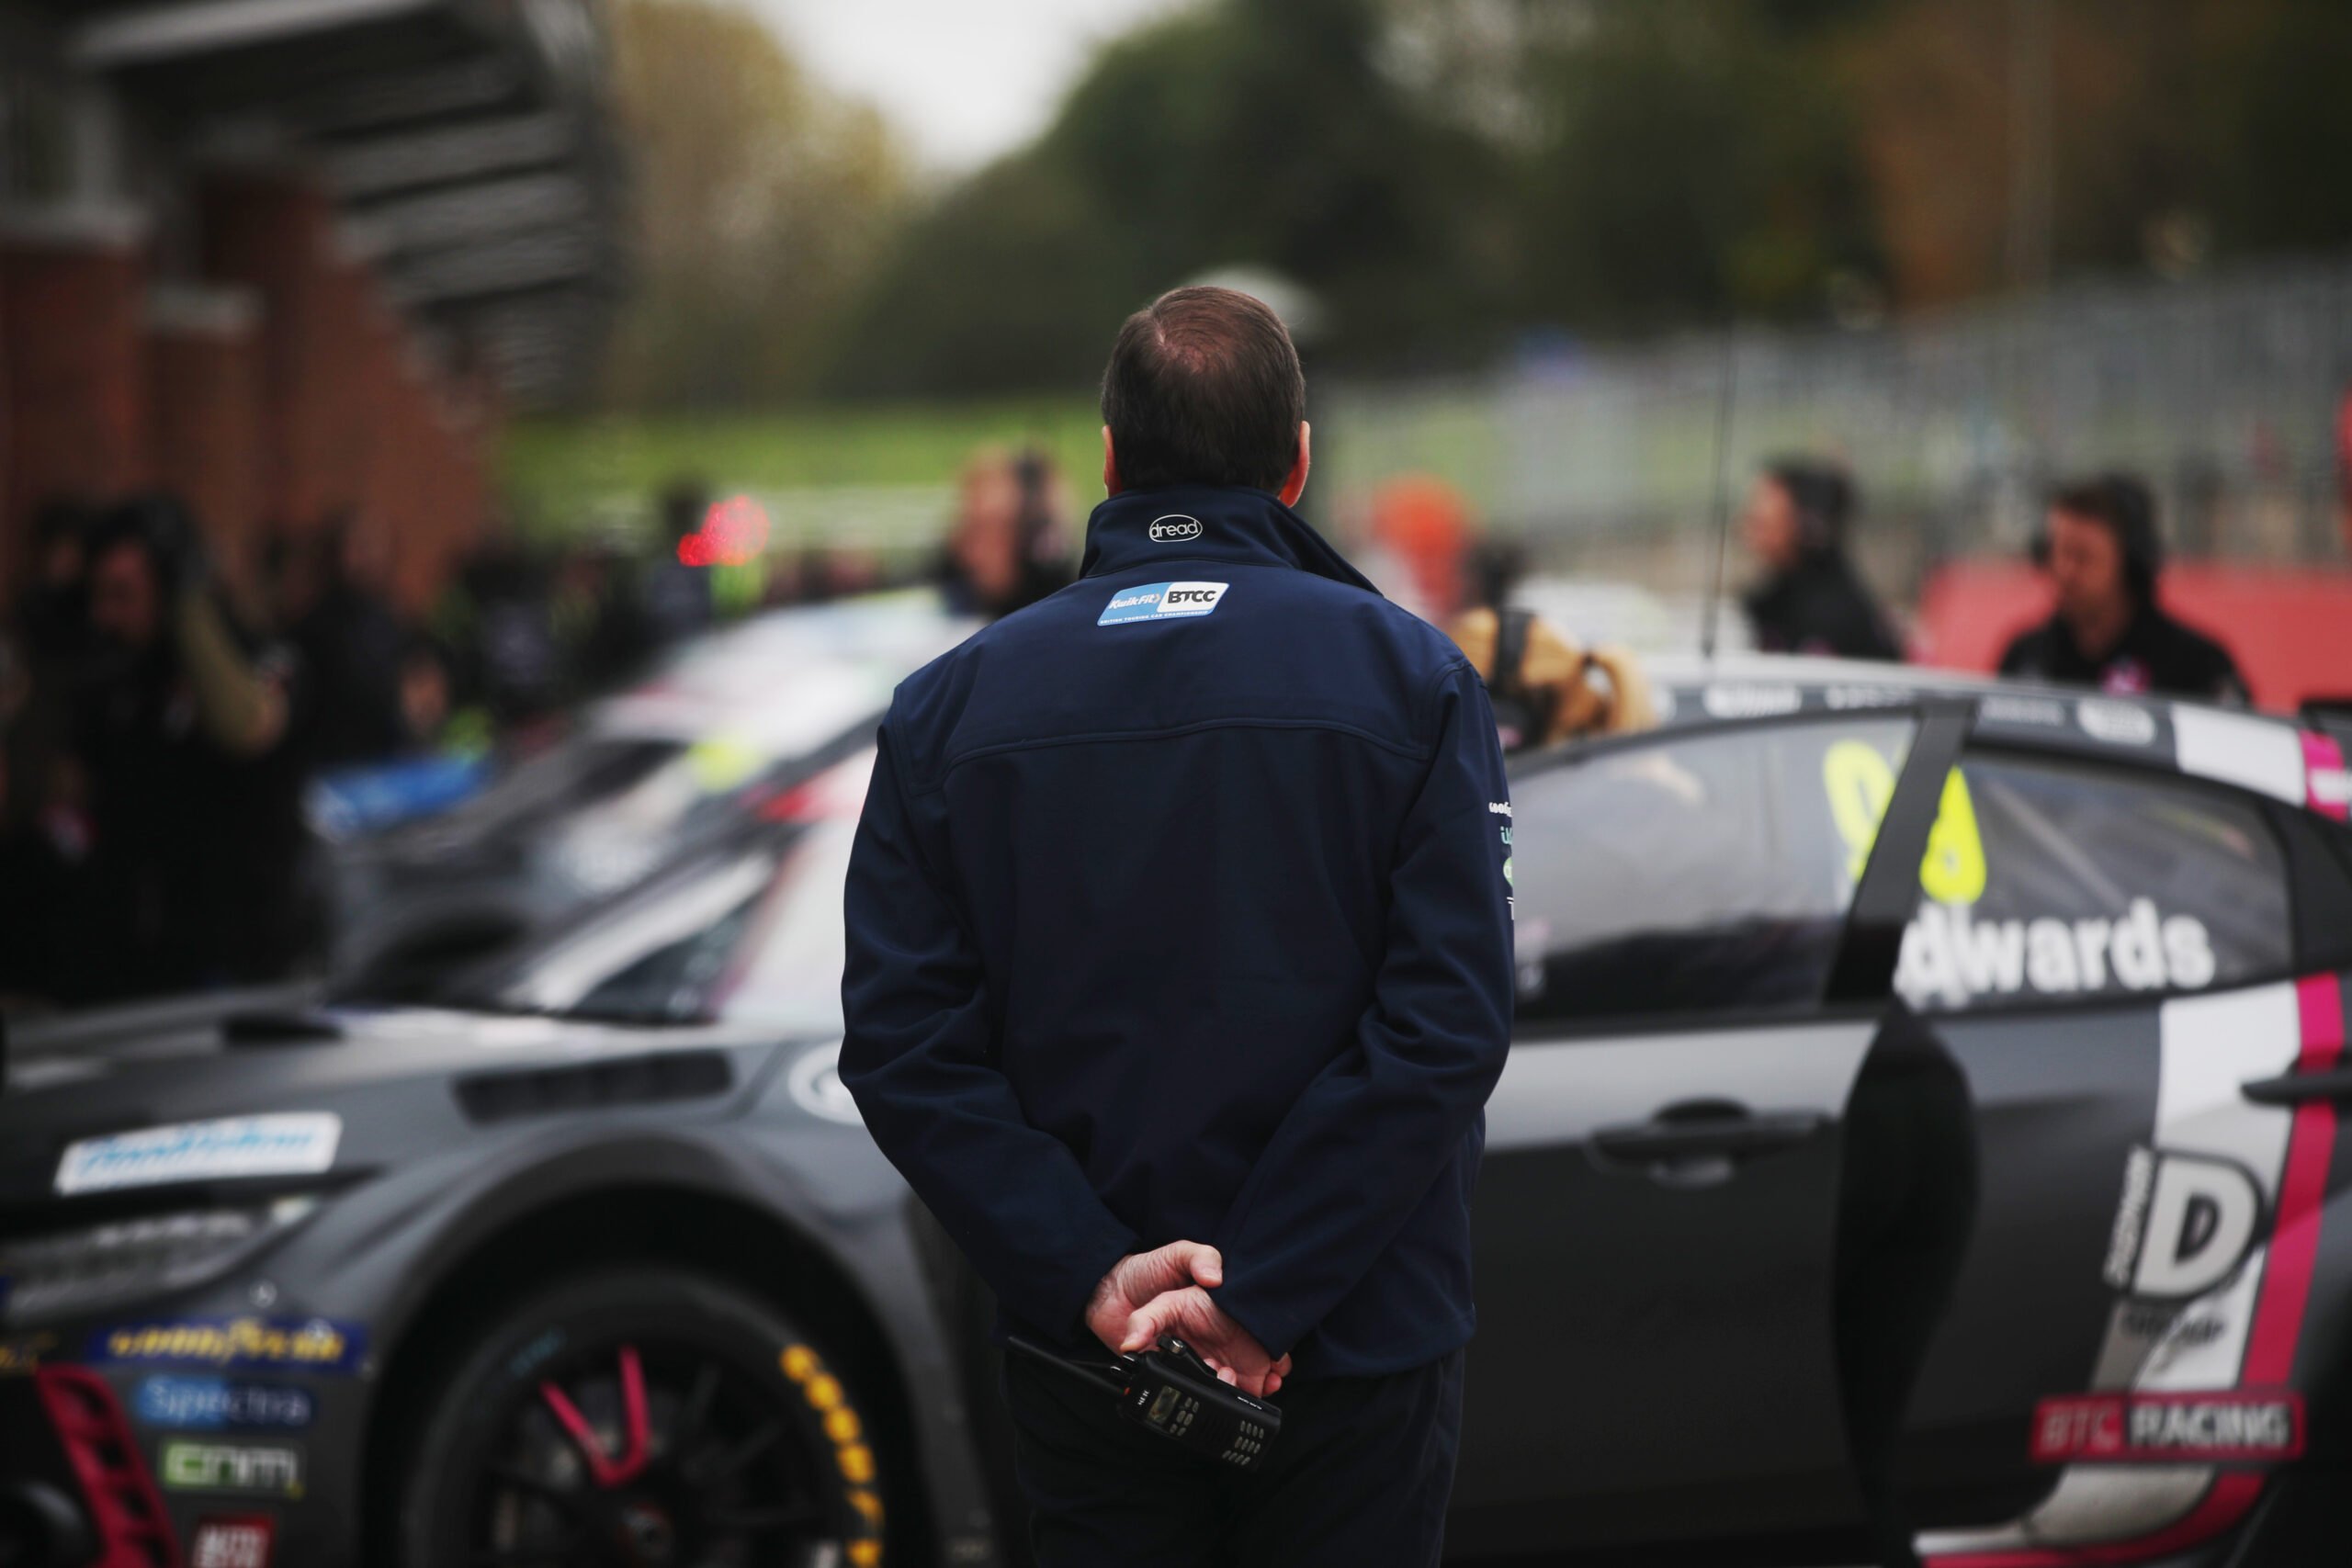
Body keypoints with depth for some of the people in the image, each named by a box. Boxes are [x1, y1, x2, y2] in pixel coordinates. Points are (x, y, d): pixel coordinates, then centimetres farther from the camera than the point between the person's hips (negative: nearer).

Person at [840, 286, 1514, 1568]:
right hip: (1356, 1359, -2)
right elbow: (1449, 1019, -15)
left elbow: (903, 1044, -8)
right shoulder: (1410, 679, -5)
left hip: (1084, 1359, 2)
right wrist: (1259, 1296, -17)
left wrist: (1092, 1279, -13)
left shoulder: (949, 706, 1)